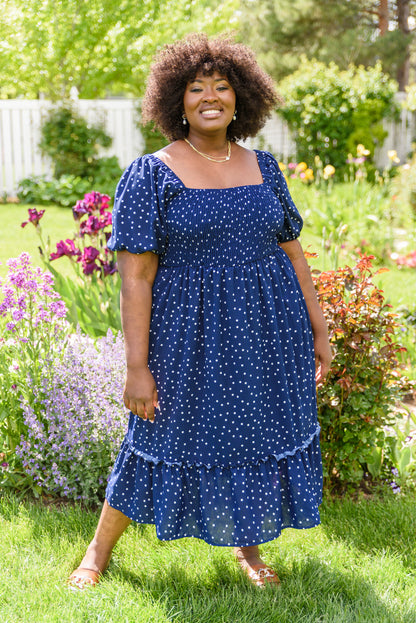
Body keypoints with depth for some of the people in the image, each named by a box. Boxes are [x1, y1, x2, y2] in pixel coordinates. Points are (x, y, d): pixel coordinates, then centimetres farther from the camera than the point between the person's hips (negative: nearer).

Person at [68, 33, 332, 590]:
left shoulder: (263, 167, 7)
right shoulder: (150, 175, -7)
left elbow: (293, 252, 12)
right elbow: (135, 276, -11)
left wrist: (319, 330, 10)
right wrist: (138, 367, -14)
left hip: (269, 334, 4)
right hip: (190, 336, -4)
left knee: (262, 435, 11)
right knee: (169, 438, 7)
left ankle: (248, 547, 36)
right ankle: (99, 550, 29)